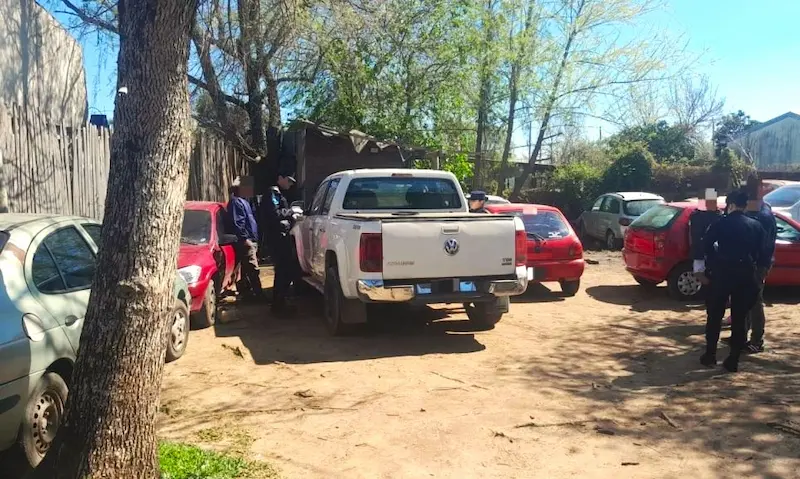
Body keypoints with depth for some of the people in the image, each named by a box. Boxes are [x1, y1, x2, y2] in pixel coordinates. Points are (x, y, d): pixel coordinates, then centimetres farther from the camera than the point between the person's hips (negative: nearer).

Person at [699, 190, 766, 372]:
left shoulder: (721, 223, -3)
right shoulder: (756, 226, 4)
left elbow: (706, 244, -8)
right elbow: (760, 252, 5)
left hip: (723, 272, -2)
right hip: (745, 274, 2)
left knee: (715, 315, 10)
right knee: (739, 318, 7)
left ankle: (710, 355, 13)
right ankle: (733, 360, 9)